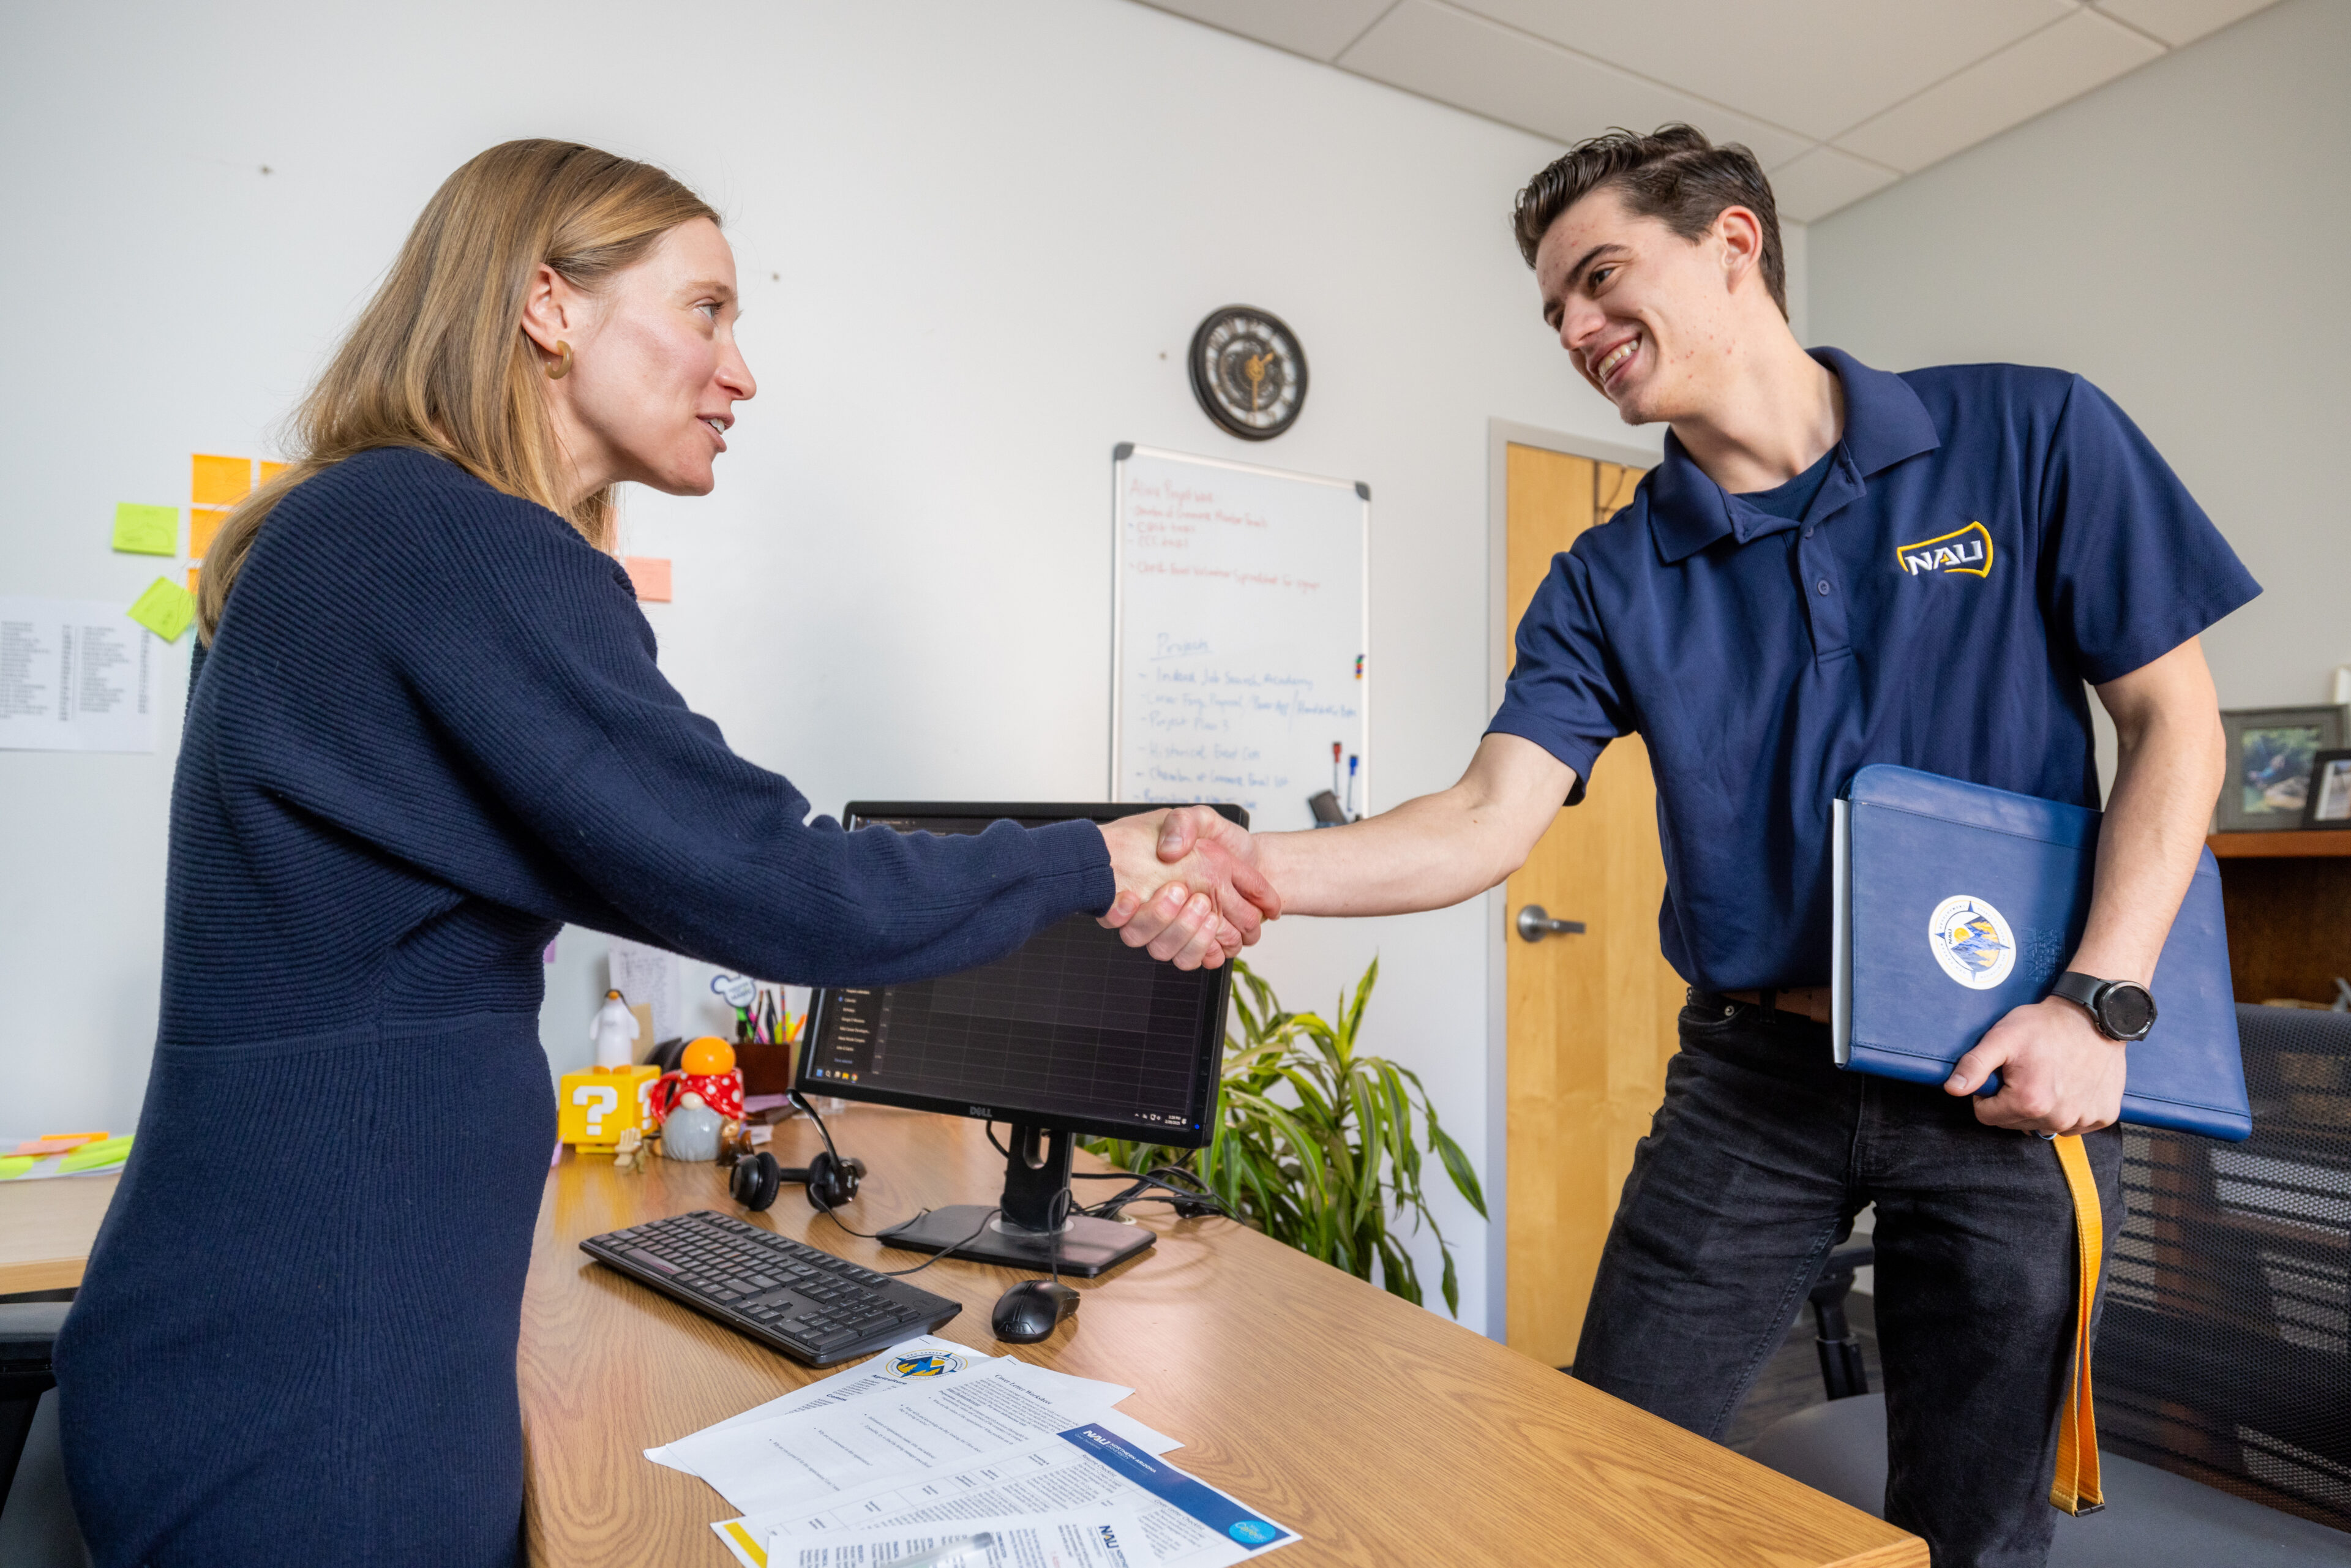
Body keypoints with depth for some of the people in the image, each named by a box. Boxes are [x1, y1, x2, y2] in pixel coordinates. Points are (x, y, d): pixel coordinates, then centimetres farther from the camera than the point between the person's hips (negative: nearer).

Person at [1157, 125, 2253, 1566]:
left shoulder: (2031, 437, -3)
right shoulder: (1611, 583, 0)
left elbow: (2174, 721, -1)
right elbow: (1493, 817, -11)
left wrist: (2098, 1003, -13)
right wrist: (1263, 868, -28)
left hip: (2009, 1081, -1)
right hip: (1754, 1075, 2)